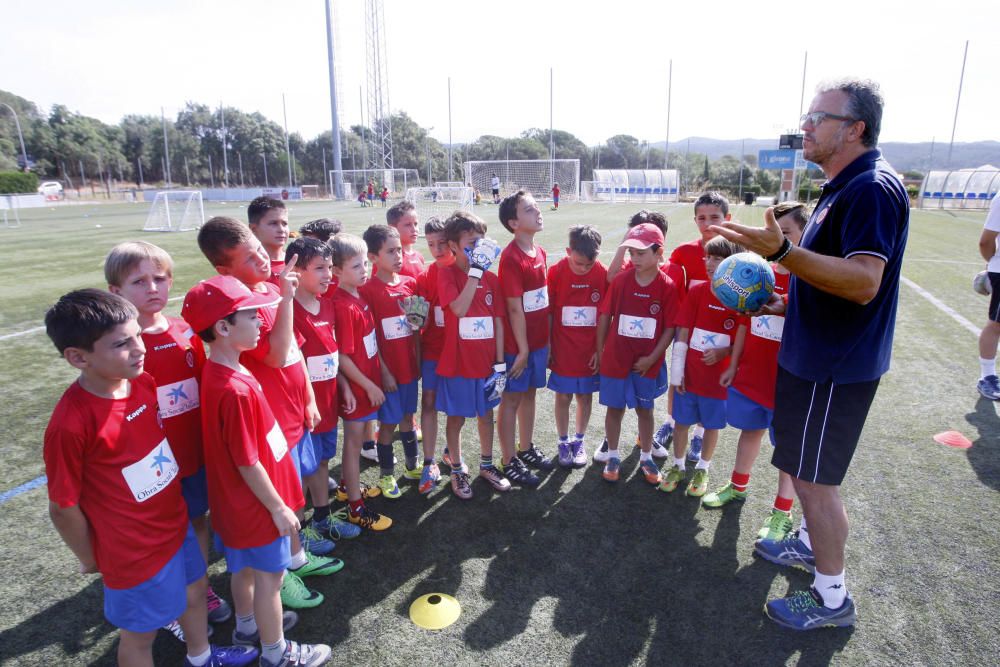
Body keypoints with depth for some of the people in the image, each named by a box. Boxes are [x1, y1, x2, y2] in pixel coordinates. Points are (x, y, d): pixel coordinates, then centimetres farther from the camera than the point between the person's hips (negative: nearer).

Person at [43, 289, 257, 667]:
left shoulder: (143, 382, -11)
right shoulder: (70, 423, -31)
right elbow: (63, 508, -18)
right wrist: (91, 560, -3)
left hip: (175, 522, 7)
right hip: (134, 551, -7)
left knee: (195, 589, 28)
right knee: (140, 634, 18)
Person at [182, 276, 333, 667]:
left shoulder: (220, 371, -3)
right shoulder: (235, 390, -32)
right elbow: (247, 463, -25)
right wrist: (278, 507, -15)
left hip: (240, 502, 9)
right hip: (256, 503, -9)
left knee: (247, 567, 27)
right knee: (270, 576, 11)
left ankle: (248, 626, 50)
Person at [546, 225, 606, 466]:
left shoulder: (602, 274, -8)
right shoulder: (556, 272, -11)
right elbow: (548, 313, -4)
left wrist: (600, 349, -2)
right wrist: (547, 347, -2)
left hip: (590, 351, 1)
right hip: (562, 349, -1)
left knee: (585, 396, 13)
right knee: (563, 397, 10)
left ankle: (579, 441, 32)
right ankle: (563, 442, 28)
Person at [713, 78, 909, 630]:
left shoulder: (872, 188, -21)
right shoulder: (843, 187, 12)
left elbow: (863, 283, -31)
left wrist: (782, 252, -39)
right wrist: (788, 302, 16)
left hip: (834, 366, -10)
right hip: (816, 354, 10)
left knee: (813, 476, 2)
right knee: (808, 467, 23)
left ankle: (832, 597, 19)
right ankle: (811, 543, 43)